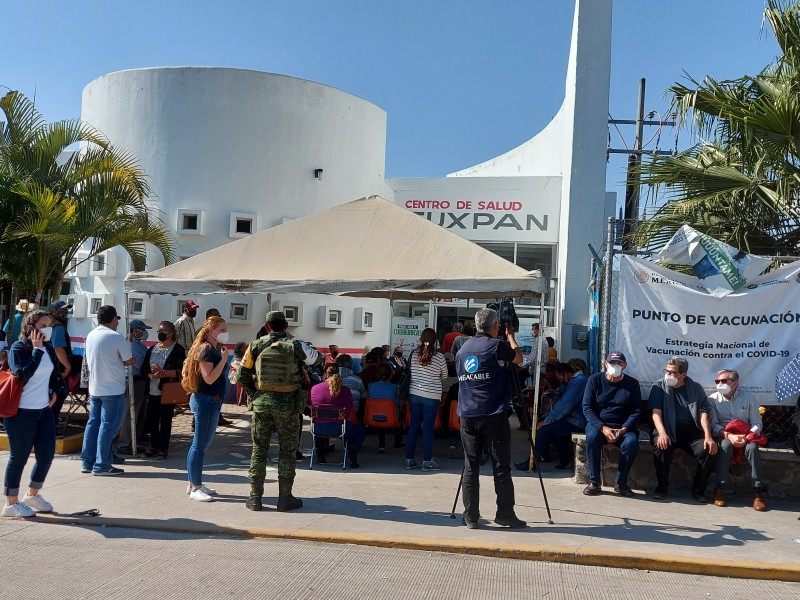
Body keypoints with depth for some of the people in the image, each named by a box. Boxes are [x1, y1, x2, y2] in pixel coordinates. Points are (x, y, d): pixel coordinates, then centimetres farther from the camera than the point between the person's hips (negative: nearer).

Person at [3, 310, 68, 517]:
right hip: (21, 412, -7)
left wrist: (57, 390, 4)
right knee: (19, 458, 2)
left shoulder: (48, 349, 8)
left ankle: (32, 495, 29)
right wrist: (36, 349, -22)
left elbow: (55, 374, 21)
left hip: (44, 410, 7)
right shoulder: (18, 348, -10)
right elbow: (22, 374, -25)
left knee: (47, 454, 9)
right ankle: (11, 504, 17)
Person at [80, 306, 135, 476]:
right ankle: (102, 465, 0)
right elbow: (130, 360, -7)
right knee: (108, 426, -2)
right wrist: (122, 360, 13)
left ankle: (87, 462, 16)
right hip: (113, 390, -7)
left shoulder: (91, 336, 8)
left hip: (94, 388, 7)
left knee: (93, 424, 12)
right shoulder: (116, 337, -15)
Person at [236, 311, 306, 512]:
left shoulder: (257, 345, -1)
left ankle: (255, 497, 13)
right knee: (287, 450, 7)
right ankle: (285, 498, 10)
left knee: (259, 448, 10)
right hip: (287, 403, -2)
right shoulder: (294, 346, -6)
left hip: (261, 401, 2)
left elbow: (241, 374, 1)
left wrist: (253, 392, 13)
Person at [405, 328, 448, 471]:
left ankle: (409, 459, 14)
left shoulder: (414, 354, -2)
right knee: (428, 428, 2)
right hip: (431, 396, -3)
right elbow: (444, 376, 5)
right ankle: (427, 461, 6)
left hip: (414, 394, 3)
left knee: (413, 426, 10)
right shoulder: (439, 357, -10)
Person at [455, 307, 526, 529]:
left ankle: (471, 517, 6)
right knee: (501, 467, 2)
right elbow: (519, 358, 11)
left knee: (470, 466, 5)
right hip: (493, 416, -5)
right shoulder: (497, 346, -6)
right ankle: (505, 514, 5)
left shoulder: (463, 349, 12)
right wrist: (510, 335, 23)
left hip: (467, 416, 5)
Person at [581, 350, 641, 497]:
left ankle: (621, 483, -13)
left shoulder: (632, 384, 4)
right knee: (592, 437, -34)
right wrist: (603, 428, -18)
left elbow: (636, 411, 0)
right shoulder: (595, 380, 0)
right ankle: (594, 482, -21)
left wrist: (623, 429, -17)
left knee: (631, 442, -31)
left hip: (623, 426, 1)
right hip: (598, 424, -1)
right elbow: (587, 407, -4)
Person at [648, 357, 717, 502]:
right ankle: (661, 487, -12)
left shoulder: (696, 388, 9)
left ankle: (698, 490, -5)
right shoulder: (659, 388, 5)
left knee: (708, 450, -26)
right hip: (668, 430, -1)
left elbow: (703, 414, 0)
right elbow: (656, 413, -6)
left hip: (692, 431, 2)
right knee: (661, 446, -33)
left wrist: (708, 437, -16)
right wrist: (662, 433, -24)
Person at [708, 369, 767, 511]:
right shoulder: (713, 399, -1)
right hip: (724, 436, -1)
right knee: (725, 445, -34)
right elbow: (714, 425, -5)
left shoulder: (748, 397, 0)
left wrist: (746, 437, -21)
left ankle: (758, 491, -27)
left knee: (752, 447, -32)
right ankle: (720, 488, -30)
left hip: (746, 436, 1)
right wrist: (729, 435, -23)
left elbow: (757, 423, -2)